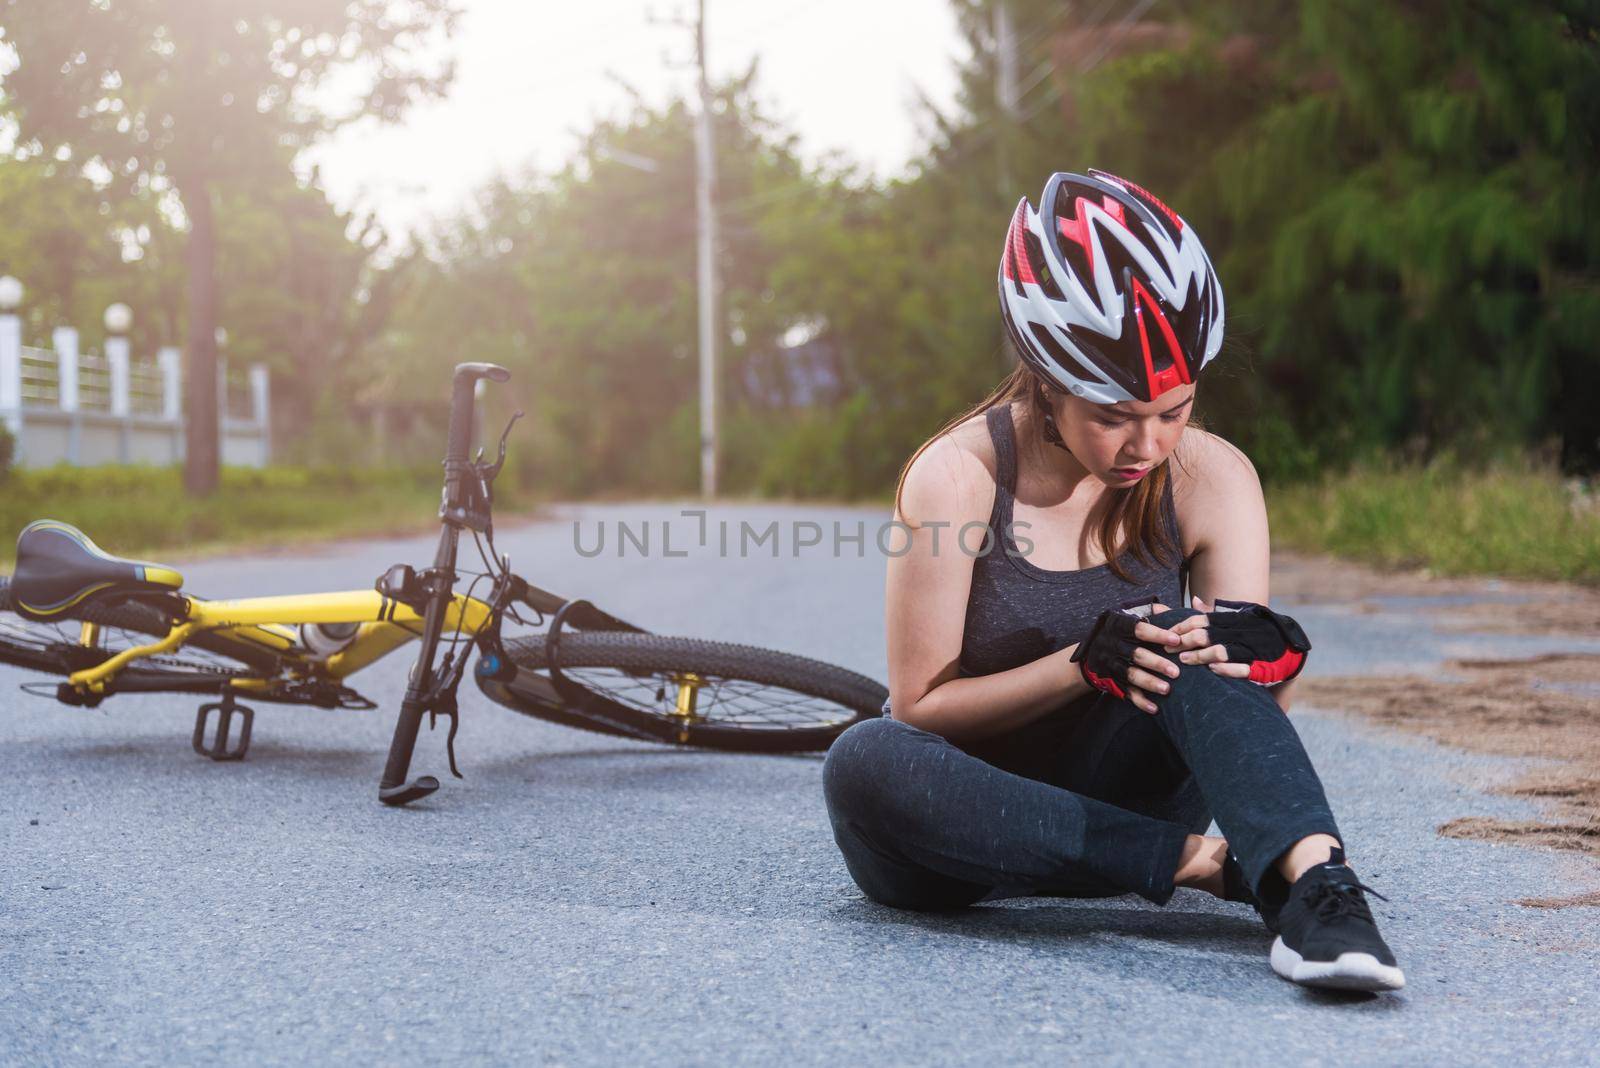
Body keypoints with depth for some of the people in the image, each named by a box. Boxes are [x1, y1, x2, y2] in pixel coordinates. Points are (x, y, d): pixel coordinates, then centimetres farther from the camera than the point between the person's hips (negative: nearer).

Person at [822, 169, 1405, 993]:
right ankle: (1199, 862, -32)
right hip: (968, 820, -1)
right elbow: (920, 707, -14)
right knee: (863, 763, -37)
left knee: (1188, 644, -27)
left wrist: (1266, 657, -32)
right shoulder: (956, 476, -17)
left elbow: (1249, 710, -7)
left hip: (1112, 793, 2)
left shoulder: (1211, 479, -7)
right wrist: (1086, 665, -28)